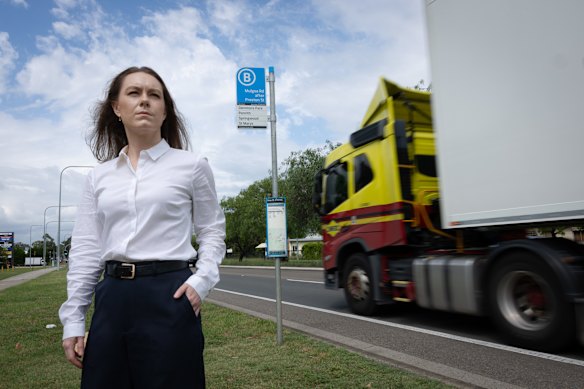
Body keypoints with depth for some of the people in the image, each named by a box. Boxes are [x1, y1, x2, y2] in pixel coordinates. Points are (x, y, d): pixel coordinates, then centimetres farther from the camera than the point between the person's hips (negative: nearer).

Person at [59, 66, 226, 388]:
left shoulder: (192, 166, 1)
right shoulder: (99, 177, 9)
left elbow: (212, 232, 5)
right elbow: (84, 249, 9)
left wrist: (201, 281, -11)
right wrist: (73, 320, 6)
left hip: (169, 296, -3)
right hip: (111, 298, 3)